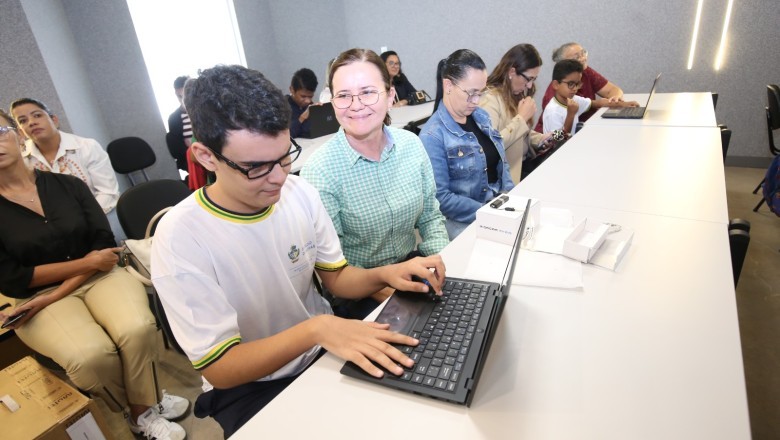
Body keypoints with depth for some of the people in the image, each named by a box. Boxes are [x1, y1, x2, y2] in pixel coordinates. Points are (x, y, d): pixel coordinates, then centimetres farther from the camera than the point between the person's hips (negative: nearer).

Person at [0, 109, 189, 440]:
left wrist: (54, 296, -12)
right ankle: (145, 408, 1)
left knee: (138, 329, -29)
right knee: (90, 355, -30)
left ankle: (143, 412, -3)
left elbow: (105, 244, -2)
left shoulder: (68, 184, 4)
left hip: (97, 276, 1)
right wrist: (84, 263, -11)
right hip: (37, 295, -1)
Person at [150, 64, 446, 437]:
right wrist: (316, 328, -34)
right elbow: (219, 368, -20)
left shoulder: (300, 193, -9)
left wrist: (385, 274, -19)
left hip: (325, 349, 4)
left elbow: (336, 277, 2)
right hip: (250, 388, -3)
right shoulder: (180, 238, -22)